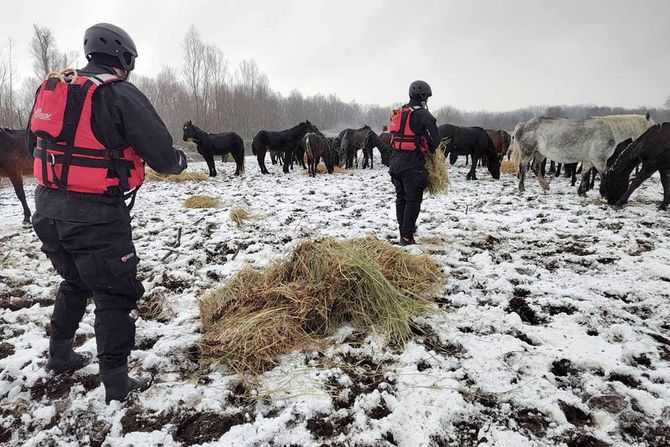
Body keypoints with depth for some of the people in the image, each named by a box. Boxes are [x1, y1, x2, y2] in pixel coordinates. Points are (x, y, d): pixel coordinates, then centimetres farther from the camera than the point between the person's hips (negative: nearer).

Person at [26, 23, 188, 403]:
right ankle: (117, 383, 12)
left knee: (75, 283, 27)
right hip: (95, 215, -7)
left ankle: (60, 356, 42)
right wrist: (180, 160, 9)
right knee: (115, 294, 5)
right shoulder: (119, 95, -13)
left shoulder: (51, 90, 8)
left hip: (47, 207, 7)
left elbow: (34, 144, 20)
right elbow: (162, 157, -12)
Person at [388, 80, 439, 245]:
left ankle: (404, 228, 29)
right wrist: (429, 150, 13)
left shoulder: (398, 114, 12)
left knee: (400, 198, 18)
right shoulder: (424, 115, -11)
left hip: (395, 163, 7)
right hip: (413, 166, -7)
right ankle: (406, 236, -1)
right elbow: (434, 140, -7)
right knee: (413, 200, 0)